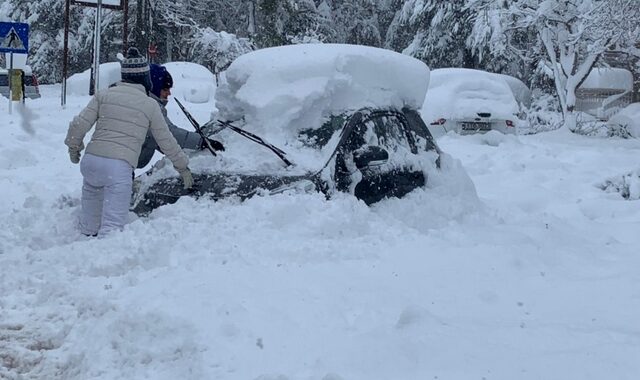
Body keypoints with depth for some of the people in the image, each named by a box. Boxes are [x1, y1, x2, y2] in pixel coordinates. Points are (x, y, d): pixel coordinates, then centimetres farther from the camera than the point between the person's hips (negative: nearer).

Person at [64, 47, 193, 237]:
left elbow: (79, 125, 5)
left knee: (90, 221, 23)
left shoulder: (104, 95, 10)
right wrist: (183, 167, 28)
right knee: (112, 226, -6)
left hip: (91, 161, 4)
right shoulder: (150, 105, 6)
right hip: (120, 167, -4)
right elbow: (167, 142, 15)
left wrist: (74, 147, 25)